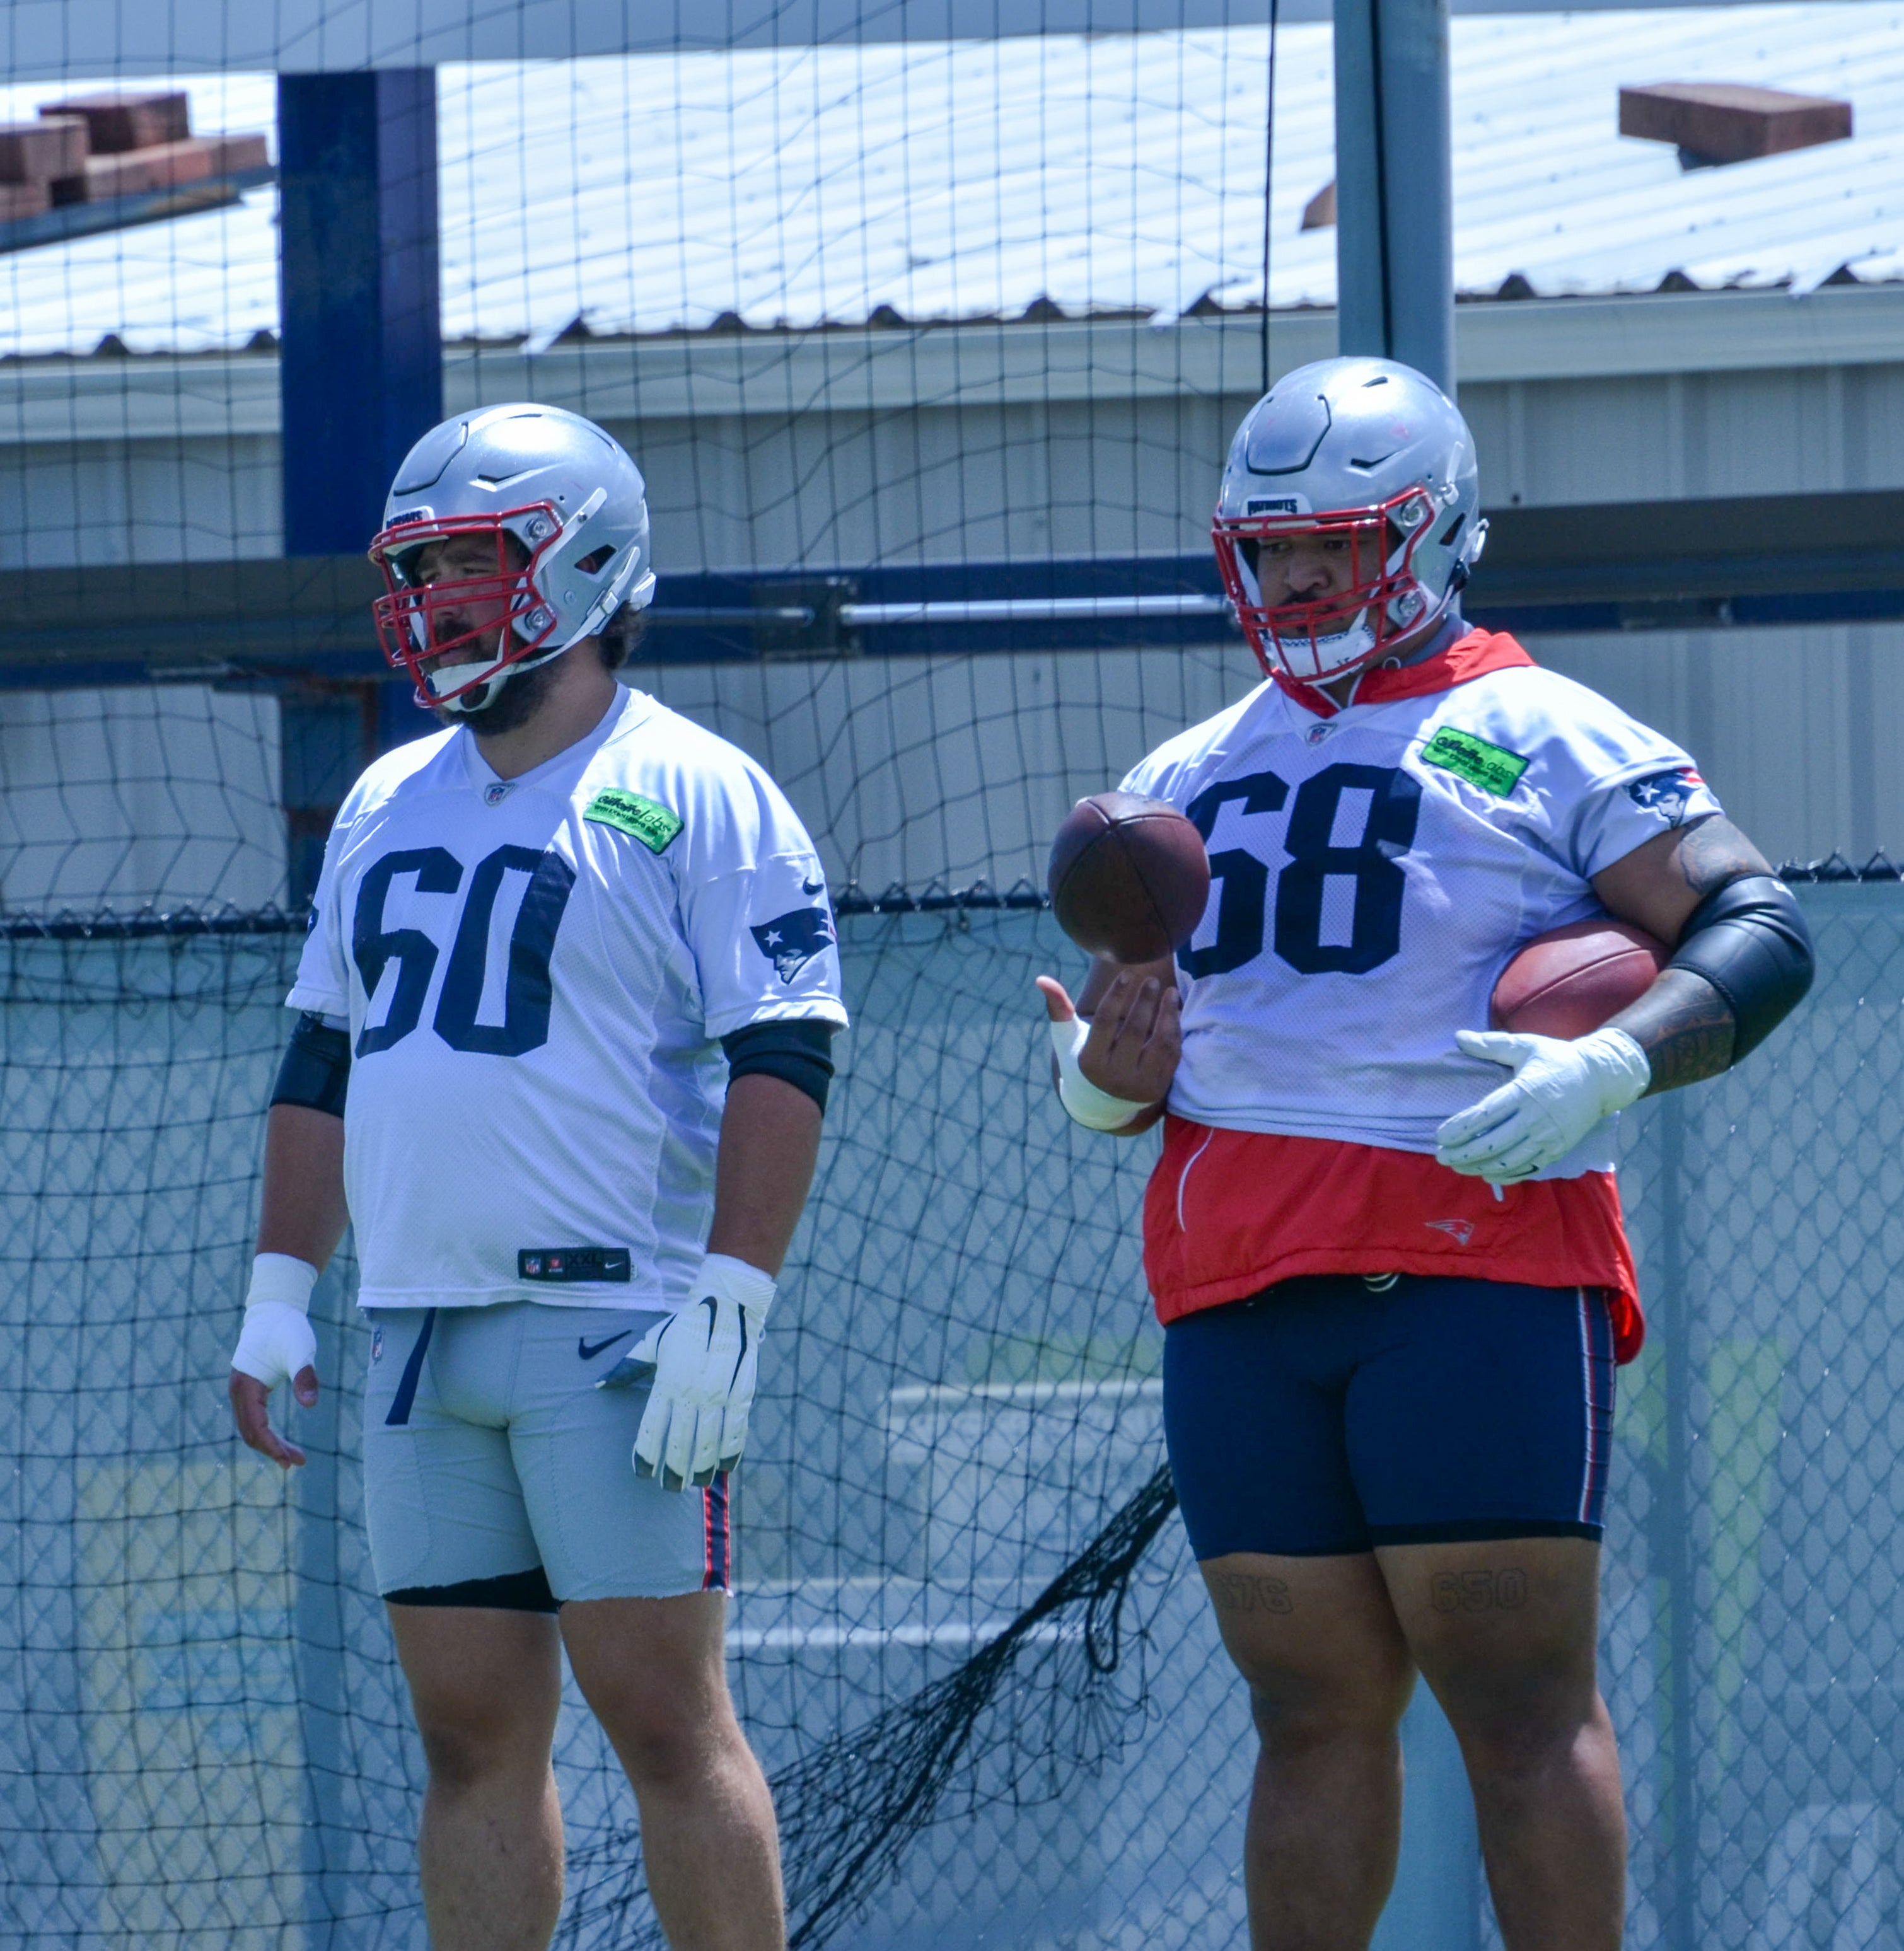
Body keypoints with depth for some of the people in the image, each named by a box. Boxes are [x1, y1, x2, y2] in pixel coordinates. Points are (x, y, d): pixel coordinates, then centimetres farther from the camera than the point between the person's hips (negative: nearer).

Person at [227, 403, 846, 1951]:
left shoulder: (693, 797, -4)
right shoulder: (388, 807, 17)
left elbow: (779, 1065, -10)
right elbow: (324, 1064, 23)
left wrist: (728, 1308, -17)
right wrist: (280, 1289, 15)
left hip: (616, 1326, -7)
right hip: (417, 1331, 7)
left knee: (662, 1709, -8)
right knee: (470, 1728, 6)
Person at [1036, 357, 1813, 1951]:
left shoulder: (1541, 741, 4)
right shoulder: (1187, 782, 22)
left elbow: (1759, 927, -3)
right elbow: (1130, 1052, 27)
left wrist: (1610, 1069, -19)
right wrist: (1103, 1084, 2)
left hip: (1473, 1268, -5)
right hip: (1239, 1289, 6)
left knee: (1522, 1703, -8)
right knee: (1314, 1709, 6)